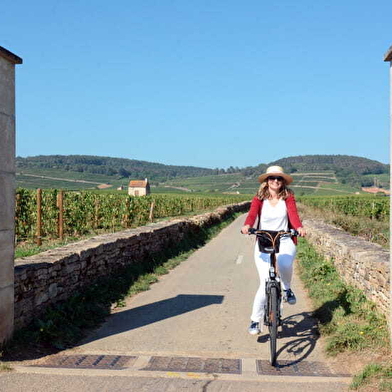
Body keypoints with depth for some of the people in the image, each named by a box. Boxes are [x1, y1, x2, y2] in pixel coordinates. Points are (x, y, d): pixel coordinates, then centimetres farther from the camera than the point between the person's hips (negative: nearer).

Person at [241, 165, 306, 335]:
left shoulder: (288, 197, 3)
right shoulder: (259, 198, 1)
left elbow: (293, 214, -13)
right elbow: (252, 214, -15)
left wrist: (299, 228, -34)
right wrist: (247, 226, -38)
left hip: (284, 241, 0)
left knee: (285, 264, -34)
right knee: (266, 284, -8)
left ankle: (287, 289, 2)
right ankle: (255, 321, 13)